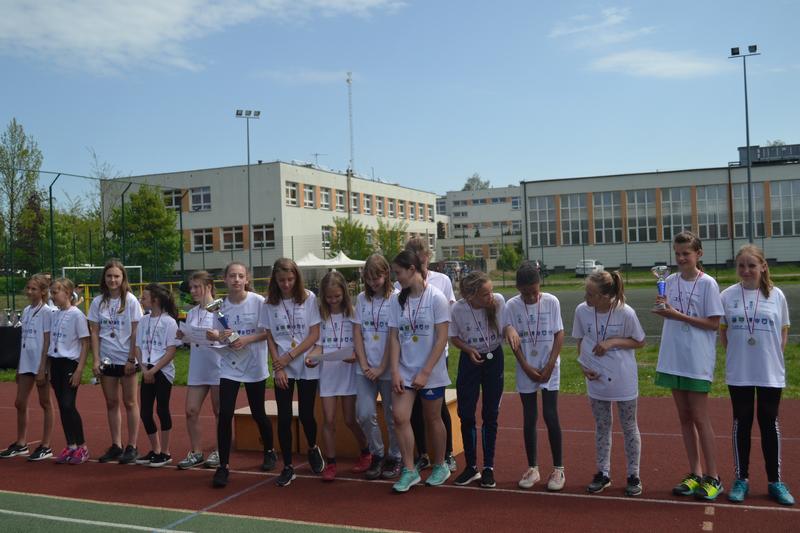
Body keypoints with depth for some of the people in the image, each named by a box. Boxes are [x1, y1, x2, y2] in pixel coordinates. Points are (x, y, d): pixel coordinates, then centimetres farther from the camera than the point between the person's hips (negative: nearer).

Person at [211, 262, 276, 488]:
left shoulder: (258, 301, -9)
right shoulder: (221, 306, 0)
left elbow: (268, 332, -7)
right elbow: (217, 334, 4)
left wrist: (247, 339, -19)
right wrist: (218, 336, -18)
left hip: (255, 366, -2)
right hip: (229, 366, 2)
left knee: (258, 413, 10)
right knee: (225, 414, -9)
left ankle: (269, 452, 37)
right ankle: (223, 466, 0)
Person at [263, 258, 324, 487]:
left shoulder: (309, 299, -5)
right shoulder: (270, 304, 2)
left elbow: (314, 334, -7)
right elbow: (270, 338, 5)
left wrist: (289, 356, -12)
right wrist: (277, 366, -6)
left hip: (307, 367, -1)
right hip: (282, 369, 2)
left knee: (306, 414, 4)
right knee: (284, 418, -1)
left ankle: (313, 449, 34)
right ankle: (288, 467, 12)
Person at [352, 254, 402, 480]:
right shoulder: (362, 299, 8)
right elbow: (357, 333, 5)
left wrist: (382, 368, -12)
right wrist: (364, 365, -5)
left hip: (388, 368, -3)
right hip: (365, 368, 3)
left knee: (392, 416, 6)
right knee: (364, 414, -4)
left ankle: (394, 458, 24)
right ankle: (377, 454, 18)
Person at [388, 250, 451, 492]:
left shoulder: (436, 298, -11)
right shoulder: (398, 300, 4)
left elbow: (442, 338, -14)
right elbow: (394, 338, 3)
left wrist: (425, 373, -17)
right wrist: (395, 371, -7)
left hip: (431, 372, -4)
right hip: (405, 370, 4)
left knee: (432, 418, 9)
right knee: (400, 417, -8)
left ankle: (440, 466, 29)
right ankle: (409, 470, 4)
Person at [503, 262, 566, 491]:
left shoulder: (551, 302, -7)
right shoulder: (512, 306, -6)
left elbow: (559, 334, -4)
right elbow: (513, 340, -3)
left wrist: (549, 366, -10)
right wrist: (527, 368, -9)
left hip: (549, 368, -1)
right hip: (526, 370, 1)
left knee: (550, 416, -5)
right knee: (529, 418, 6)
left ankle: (558, 468, 8)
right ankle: (532, 468, 17)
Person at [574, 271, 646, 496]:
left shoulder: (626, 313, -19)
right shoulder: (582, 310, -10)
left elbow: (639, 342, -5)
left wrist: (613, 342, -20)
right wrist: (583, 365, -7)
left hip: (623, 379, -3)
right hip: (596, 377, 3)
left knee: (629, 427, 10)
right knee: (601, 426, 14)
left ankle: (633, 476, 23)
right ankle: (603, 473, 28)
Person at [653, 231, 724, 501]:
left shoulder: (707, 283, -8)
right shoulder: (671, 281, 7)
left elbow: (713, 323, -11)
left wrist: (678, 315, -18)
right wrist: (662, 307, -9)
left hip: (698, 361, -5)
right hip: (674, 359, 6)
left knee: (700, 418, -2)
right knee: (685, 417, 11)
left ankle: (713, 477, 10)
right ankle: (695, 474, 21)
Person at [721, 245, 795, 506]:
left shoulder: (776, 295, -1)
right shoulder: (727, 295, -1)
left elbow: (783, 332, 6)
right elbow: (722, 331, 7)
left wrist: (773, 355, -3)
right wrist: (736, 353, -2)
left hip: (771, 374, 0)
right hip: (738, 374, 0)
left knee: (769, 424, 9)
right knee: (741, 423, 9)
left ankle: (775, 481, 20)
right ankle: (741, 479, 19)